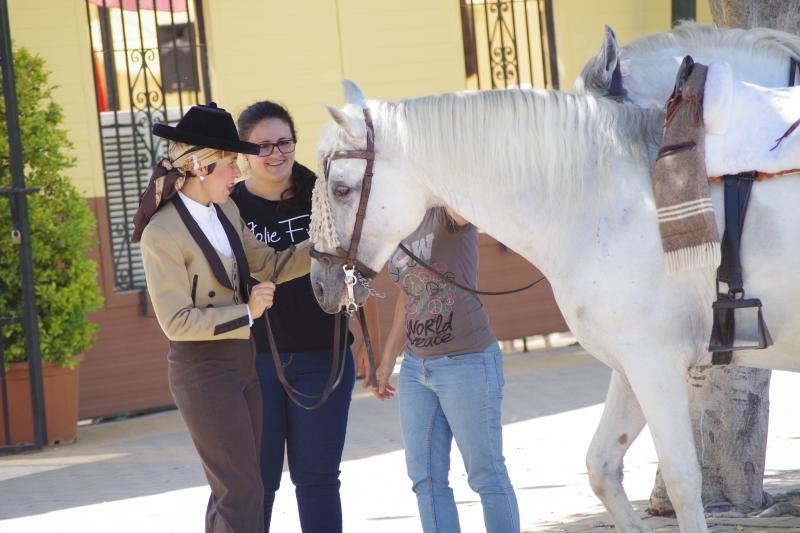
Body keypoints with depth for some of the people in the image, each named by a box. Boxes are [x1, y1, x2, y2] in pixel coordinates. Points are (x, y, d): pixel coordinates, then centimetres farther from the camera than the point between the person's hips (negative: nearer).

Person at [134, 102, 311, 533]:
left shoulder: (225, 212, 6)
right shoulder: (162, 234, -19)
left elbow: (269, 265, 14)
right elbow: (176, 322, -20)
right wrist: (246, 312, -20)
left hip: (241, 363, 8)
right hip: (203, 372, -8)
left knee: (231, 488, 14)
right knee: (242, 491, -7)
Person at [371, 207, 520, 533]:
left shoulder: (447, 215, -10)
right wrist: (387, 360, 23)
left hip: (467, 363, -8)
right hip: (415, 366, 8)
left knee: (487, 476, 0)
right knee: (426, 479, 5)